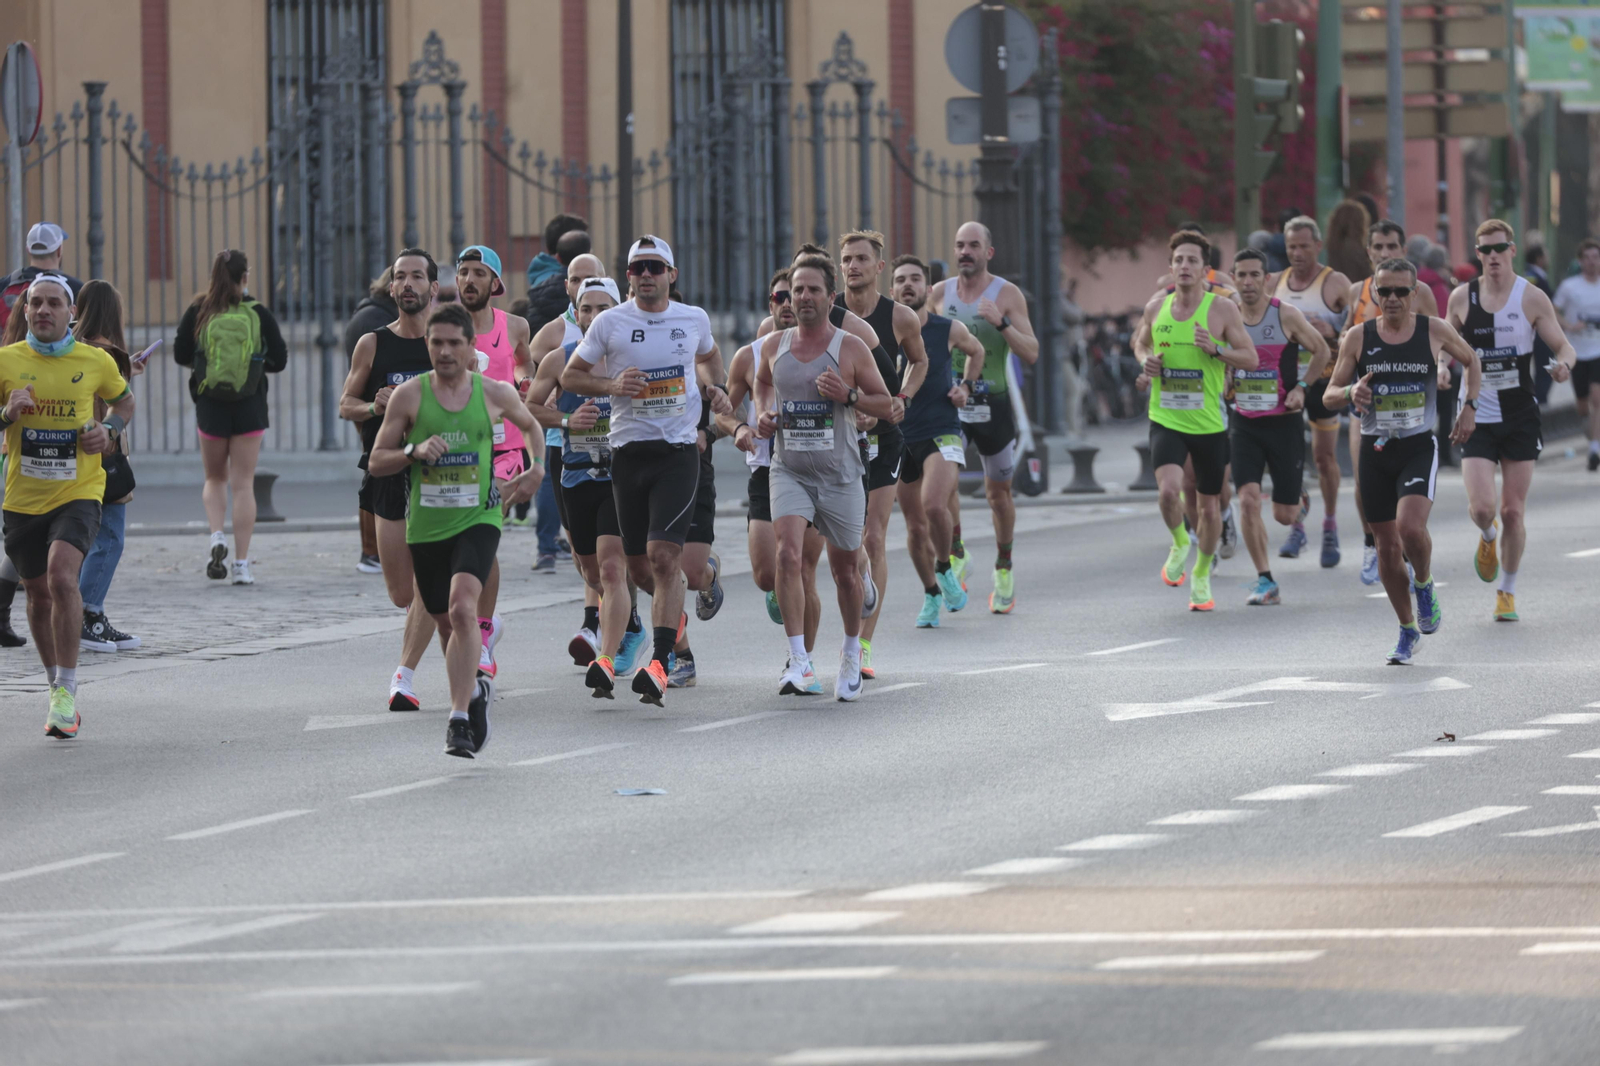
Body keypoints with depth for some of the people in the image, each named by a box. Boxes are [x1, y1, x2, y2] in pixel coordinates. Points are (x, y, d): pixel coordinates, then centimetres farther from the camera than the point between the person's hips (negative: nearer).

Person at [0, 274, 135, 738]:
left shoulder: (96, 361, -2)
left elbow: (124, 401, 17)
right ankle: (57, 689, 33)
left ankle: (67, 692, -16)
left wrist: (109, 431, -3)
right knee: (39, 594, 12)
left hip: (78, 494, -2)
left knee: (62, 576, -23)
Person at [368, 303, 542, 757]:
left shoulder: (494, 393, 0)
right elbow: (376, 463, 1)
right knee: (446, 622, 12)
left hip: (477, 519, -2)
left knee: (463, 608, -23)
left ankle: (459, 718, -24)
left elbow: (532, 426, 22)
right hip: (426, 526, 2)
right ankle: (476, 690, 41)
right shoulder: (409, 396, -2)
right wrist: (414, 452, -17)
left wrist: (536, 472, 7)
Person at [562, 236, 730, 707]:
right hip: (628, 451, 1)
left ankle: (658, 666, -21)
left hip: (678, 451, -1)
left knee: (664, 555, -16)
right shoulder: (610, 323, 1)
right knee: (638, 564, 8)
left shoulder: (694, 319, 6)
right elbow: (569, 377, 7)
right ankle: (674, 611, 43)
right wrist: (612, 385, -11)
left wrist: (717, 388, 9)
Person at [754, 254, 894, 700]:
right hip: (789, 472, 1)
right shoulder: (772, 347, 3)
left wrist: (848, 396, -18)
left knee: (845, 569, 11)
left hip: (839, 475, -1)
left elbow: (886, 404, -1)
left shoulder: (851, 348, -5)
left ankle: (851, 650, 37)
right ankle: (798, 661, -23)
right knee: (788, 553, -21)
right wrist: (763, 414, 5)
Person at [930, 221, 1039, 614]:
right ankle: (956, 556, -4)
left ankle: (1004, 570, 24)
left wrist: (1002, 322, -24)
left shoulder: (1007, 294, -4)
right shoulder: (940, 294, 4)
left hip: (993, 402, -1)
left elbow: (1031, 353, -10)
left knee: (998, 492, 9)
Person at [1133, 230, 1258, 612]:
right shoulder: (1157, 306, 2)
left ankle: (1202, 576, 33)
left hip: (1209, 422, 0)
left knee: (1210, 506, 9)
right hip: (1165, 419, 0)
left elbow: (1250, 358, -4)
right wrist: (1146, 360, -1)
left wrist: (1215, 350, -21)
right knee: (1169, 488, -24)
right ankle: (1179, 544, 8)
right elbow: (1140, 341, 22)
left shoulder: (1222, 309, -6)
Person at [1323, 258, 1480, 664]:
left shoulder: (1434, 331, -1)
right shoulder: (1358, 338, 0)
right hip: (1375, 451, 2)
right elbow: (1329, 397, 4)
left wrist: (1469, 408, 7)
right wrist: (1349, 392, -19)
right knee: (1388, 546, 6)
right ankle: (1408, 630, 22)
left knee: (1411, 527, -25)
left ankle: (1424, 585, 7)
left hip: (1420, 447, -2)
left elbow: (1470, 360, 19)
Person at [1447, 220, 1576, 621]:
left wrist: (1564, 363, -24)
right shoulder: (1462, 298, 1)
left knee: (1513, 511, 2)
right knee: (1481, 507, -13)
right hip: (1477, 418, 1)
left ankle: (1507, 592, 20)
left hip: (1520, 418, -1)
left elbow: (1564, 346, -1)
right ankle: (1487, 539, 24)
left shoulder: (1532, 299, -4)